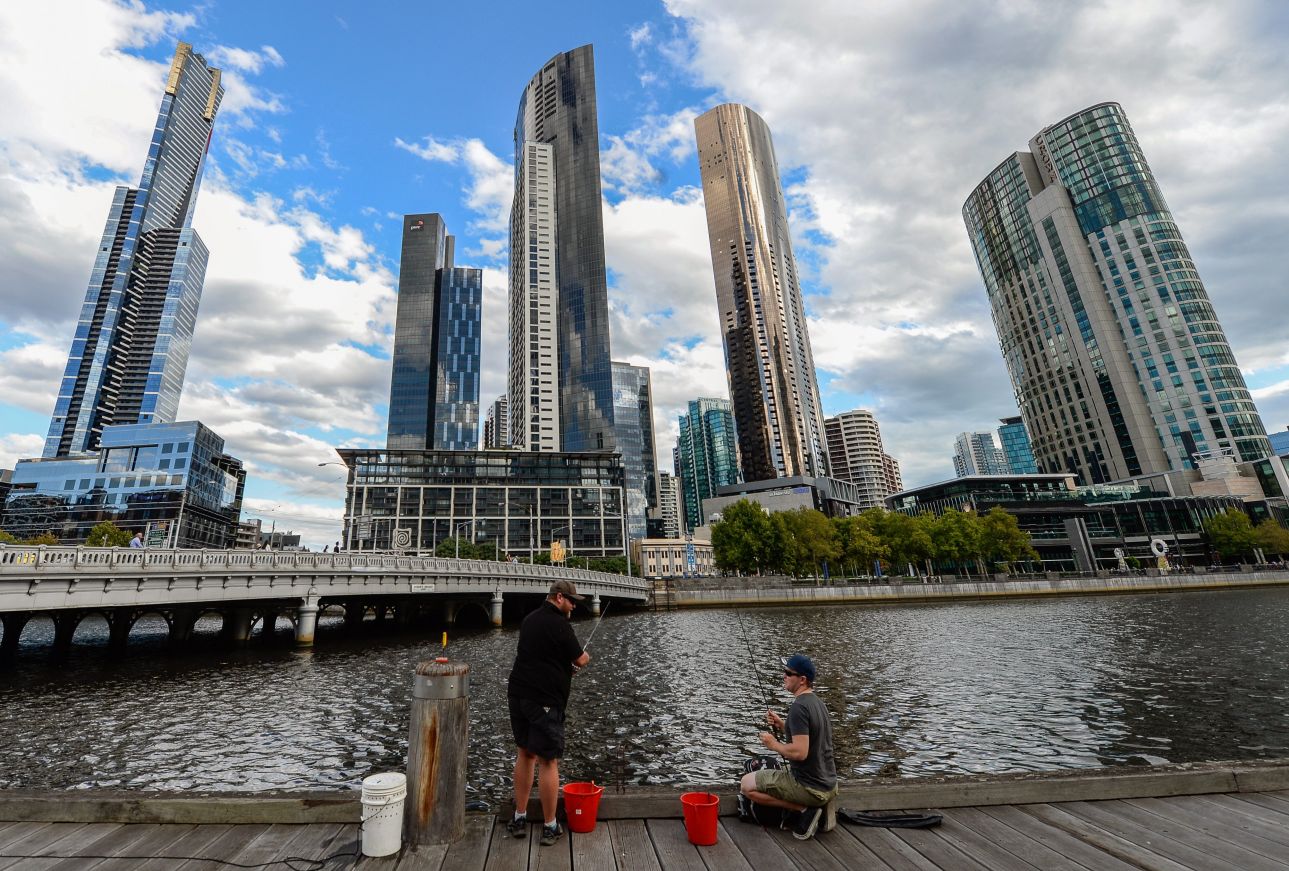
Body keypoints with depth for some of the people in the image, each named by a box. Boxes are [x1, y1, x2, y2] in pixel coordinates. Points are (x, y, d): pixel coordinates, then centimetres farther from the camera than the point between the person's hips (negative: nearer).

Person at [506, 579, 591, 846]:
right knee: (548, 761, 2)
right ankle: (550, 828, 11)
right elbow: (581, 660, -10)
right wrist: (584, 656, 12)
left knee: (525, 754, 19)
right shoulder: (559, 624, -15)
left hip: (518, 694, 8)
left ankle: (519, 819, 27)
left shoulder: (529, 620, 12)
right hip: (544, 700, -8)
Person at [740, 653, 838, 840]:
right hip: (827, 783, 9)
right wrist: (782, 726, 6)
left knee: (747, 784, -2)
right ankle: (821, 804, 12)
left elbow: (800, 752, -29)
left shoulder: (799, 707, -23)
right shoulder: (817, 702, 7)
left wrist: (774, 744, -12)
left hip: (811, 787, -9)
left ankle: (804, 810, -5)